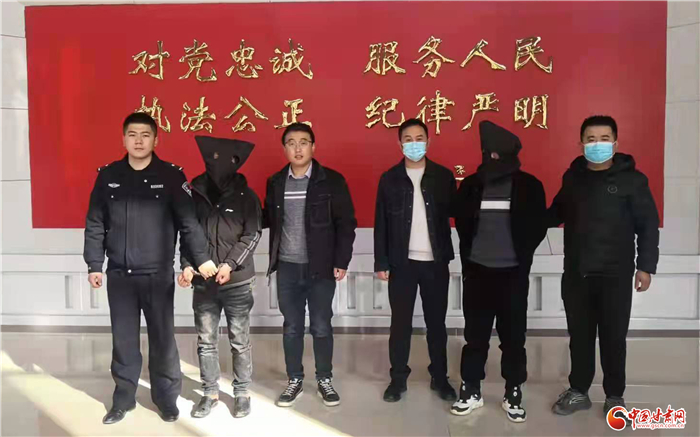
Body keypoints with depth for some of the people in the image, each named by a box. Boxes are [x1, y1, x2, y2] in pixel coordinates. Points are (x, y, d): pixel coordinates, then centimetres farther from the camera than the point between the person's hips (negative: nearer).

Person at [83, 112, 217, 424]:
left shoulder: (171, 175, -3)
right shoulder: (108, 176, 4)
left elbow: (188, 221, -5)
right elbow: (95, 224, 7)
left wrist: (202, 258, -9)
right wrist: (94, 265, 3)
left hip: (158, 275, -2)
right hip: (119, 275, 2)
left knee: (162, 339, 7)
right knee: (123, 340, 11)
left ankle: (166, 397, 23)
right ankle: (123, 398, 27)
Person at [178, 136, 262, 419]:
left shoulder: (246, 196, 0)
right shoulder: (194, 194, 6)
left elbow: (253, 234, -6)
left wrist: (230, 263, -17)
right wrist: (187, 265, -8)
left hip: (238, 281, -2)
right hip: (203, 282, 2)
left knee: (240, 342, 6)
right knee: (206, 342, 10)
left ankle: (242, 393, 22)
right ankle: (210, 393, 25)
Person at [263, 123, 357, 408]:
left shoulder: (332, 180, -5)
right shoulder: (275, 182, 5)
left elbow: (346, 224, -5)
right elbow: (270, 220, 10)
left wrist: (341, 261, -9)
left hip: (321, 267, -2)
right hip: (287, 267, 3)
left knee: (321, 327, 8)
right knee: (291, 327, 12)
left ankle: (324, 380, 25)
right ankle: (295, 380, 27)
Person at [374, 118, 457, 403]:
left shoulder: (443, 176, 2)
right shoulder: (389, 179, 2)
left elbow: (455, 215, 2)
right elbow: (381, 224, 1)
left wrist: (449, 255, -5)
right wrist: (381, 262, -3)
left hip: (435, 262, 1)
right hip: (402, 262, 0)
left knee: (436, 322, 11)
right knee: (400, 323, 8)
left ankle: (439, 377, 26)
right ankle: (398, 378, 22)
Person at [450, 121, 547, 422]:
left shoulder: (529, 186, -2)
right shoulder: (471, 185, 3)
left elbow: (538, 226, 3)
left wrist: (522, 256, 4)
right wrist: (468, 255, 9)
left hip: (513, 273, -1)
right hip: (477, 271, 1)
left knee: (513, 337, 7)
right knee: (475, 335, 8)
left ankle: (513, 395, 22)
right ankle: (471, 391, 21)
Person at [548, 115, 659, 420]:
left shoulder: (631, 179, -4)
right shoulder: (572, 176, 6)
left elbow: (648, 225, -3)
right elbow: (558, 213, 15)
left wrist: (645, 266, -7)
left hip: (615, 275, -3)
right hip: (575, 274, 3)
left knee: (613, 337, 8)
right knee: (579, 335, 13)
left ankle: (614, 396, 27)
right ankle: (578, 391, 28)